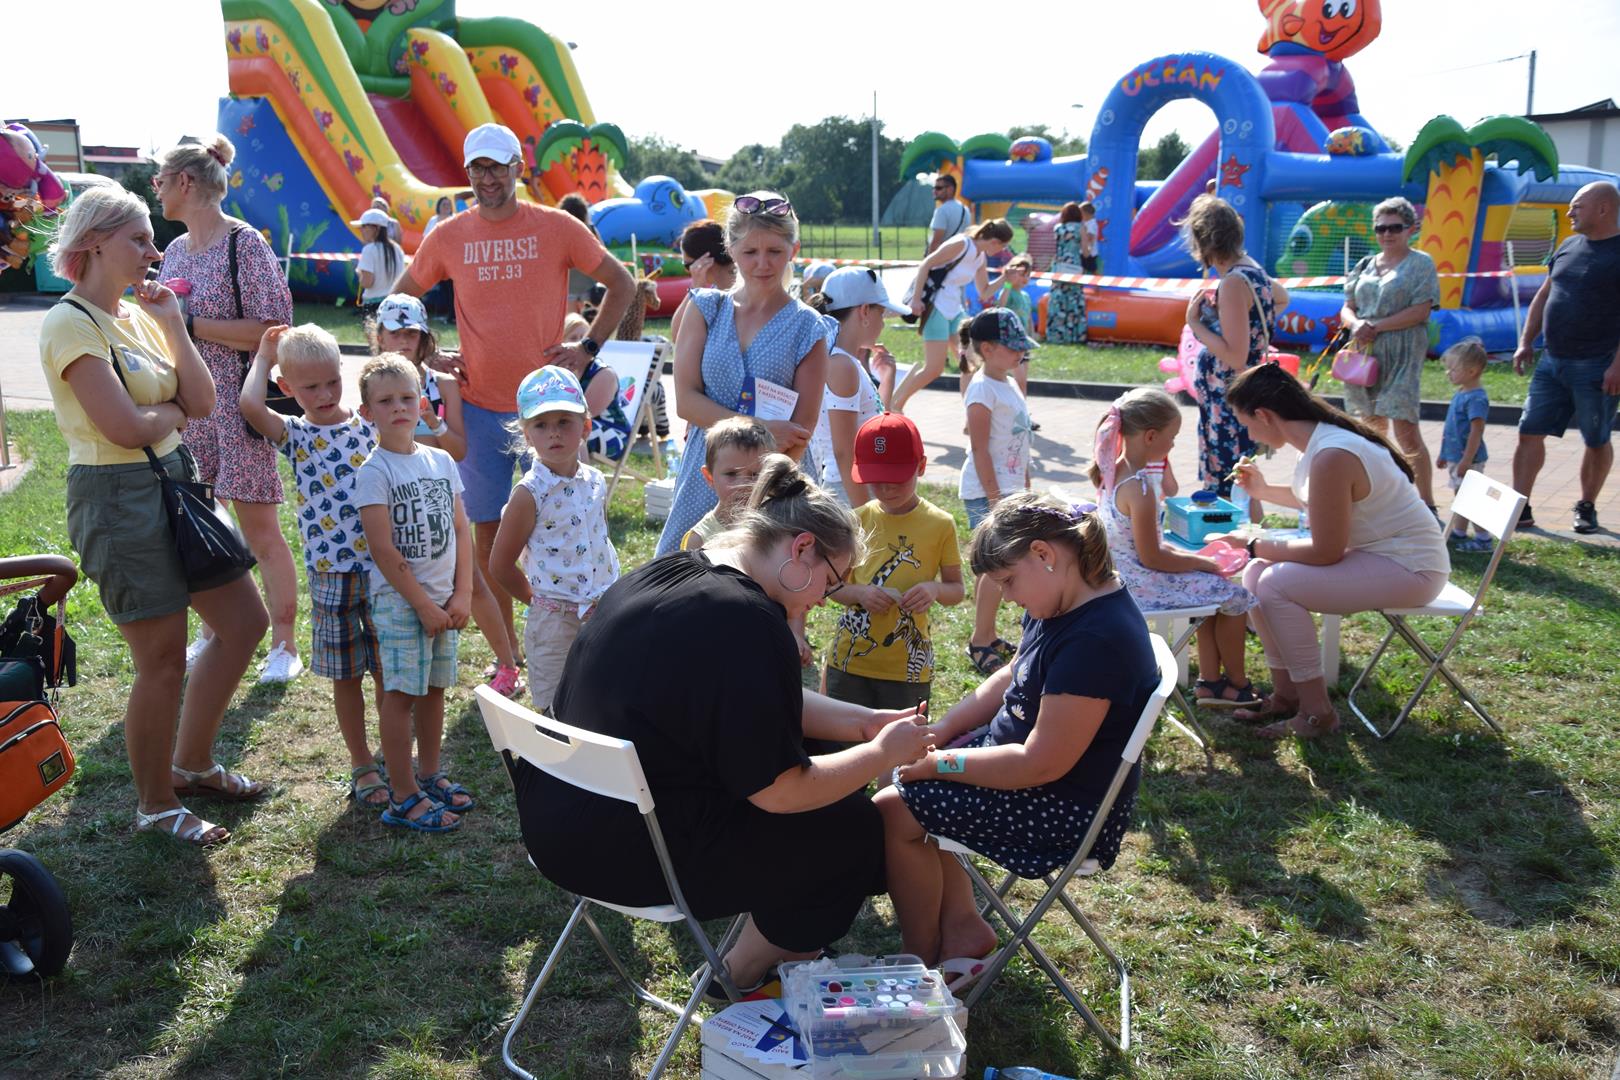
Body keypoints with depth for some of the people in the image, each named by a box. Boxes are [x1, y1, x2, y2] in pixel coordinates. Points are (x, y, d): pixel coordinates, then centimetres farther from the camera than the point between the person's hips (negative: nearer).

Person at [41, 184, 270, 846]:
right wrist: (174, 411, -3)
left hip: (176, 486, 9)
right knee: (164, 663, -1)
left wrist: (172, 322, -1)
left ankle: (191, 764, 30)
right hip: (119, 499, -9)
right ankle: (156, 805, 20)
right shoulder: (71, 325, -14)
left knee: (245, 622, 13)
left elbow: (201, 403, 5)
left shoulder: (137, 315, 11)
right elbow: (126, 428, -23)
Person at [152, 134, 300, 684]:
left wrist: (191, 324, -18)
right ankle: (212, 634, 28)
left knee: (259, 528, -1)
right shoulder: (175, 251, 13)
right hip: (187, 405, 8)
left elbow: (271, 329, -18)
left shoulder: (244, 243, -10)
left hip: (238, 403, -8)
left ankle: (285, 645, 10)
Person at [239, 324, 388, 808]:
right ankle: (362, 766, 25)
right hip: (331, 574, -1)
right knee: (346, 676, 11)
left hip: (382, 568, 1)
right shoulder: (295, 436, -2)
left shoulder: (370, 426, 3)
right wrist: (263, 358, -3)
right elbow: (250, 405, -20)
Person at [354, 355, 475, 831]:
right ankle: (402, 797, 7)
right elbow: (382, 549, -15)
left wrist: (462, 595, -1)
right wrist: (423, 605, -14)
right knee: (402, 693, -1)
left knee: (434, 688, 15)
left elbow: (460, 530, 7)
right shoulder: (374, 471, -11)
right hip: (398, 600, -6)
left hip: (443, 599, 6)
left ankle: (430, 775, 30)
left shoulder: (441, 461, 6)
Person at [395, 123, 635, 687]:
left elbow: (622, 284, 5)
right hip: (479, 407, 2)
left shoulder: (556, 227, -2)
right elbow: (400, 298, 17)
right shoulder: (448, 237, 4)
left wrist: (588, 347, -2)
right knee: (488, 531, 6)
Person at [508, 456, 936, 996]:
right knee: (850, 825, 3)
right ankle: (745, 971, 21)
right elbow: (780, 794, -19)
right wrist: (882, 753, -4)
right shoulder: (749, 623, -24)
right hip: (628, 853, -10)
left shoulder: (667, 571, 6)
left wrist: (863, 721, 11)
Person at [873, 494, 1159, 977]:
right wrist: (937, 734, 4)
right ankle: (962, 927, 16)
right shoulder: (1064, 604, 0)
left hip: (1068, 808, -10)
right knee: (900, 776, 13)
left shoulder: (1096, 640, -31)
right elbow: (1011, 679, 15)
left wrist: (937, 762, -18)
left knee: (893, 812, -13)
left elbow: (1042, 764, -28)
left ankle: (925, 965, 7)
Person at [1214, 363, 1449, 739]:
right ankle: (1286, 695, 10)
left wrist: (1254, 545, -13)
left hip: (1410, 568, -10)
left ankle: (1317, 713, -9)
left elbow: (1325, 552, -23)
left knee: (1276, 584, -22)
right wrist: (1265, 491, 16)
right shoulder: (1321, 438, 2)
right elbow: (1322, 504, 21)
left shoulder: (1330, 456, -27)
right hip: (1377, 552, 10)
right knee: (1256, 573, 1)